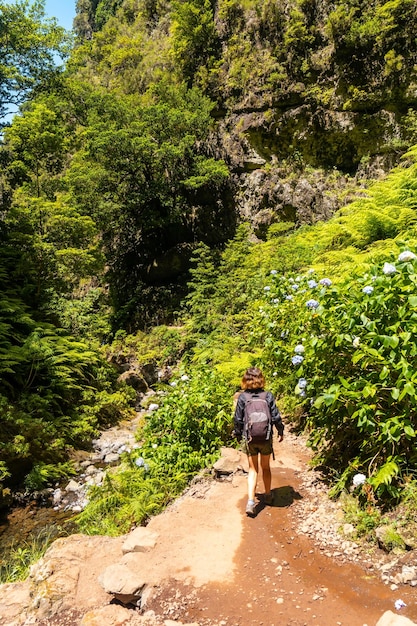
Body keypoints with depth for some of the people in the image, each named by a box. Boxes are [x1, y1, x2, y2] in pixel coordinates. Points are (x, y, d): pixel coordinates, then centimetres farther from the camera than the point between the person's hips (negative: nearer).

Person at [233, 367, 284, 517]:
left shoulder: (242, 397, -7)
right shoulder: (268, 396, -8)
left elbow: (238, 419, -3)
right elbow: (276, 416, -5)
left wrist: (238, 434, 12)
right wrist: (280, 431, 11)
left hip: (249, 439, 0)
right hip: (266, 437, 0)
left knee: (253, 469, 9)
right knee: (266, 467, 19)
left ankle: (251, 501, -3)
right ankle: (268, 496, 34)